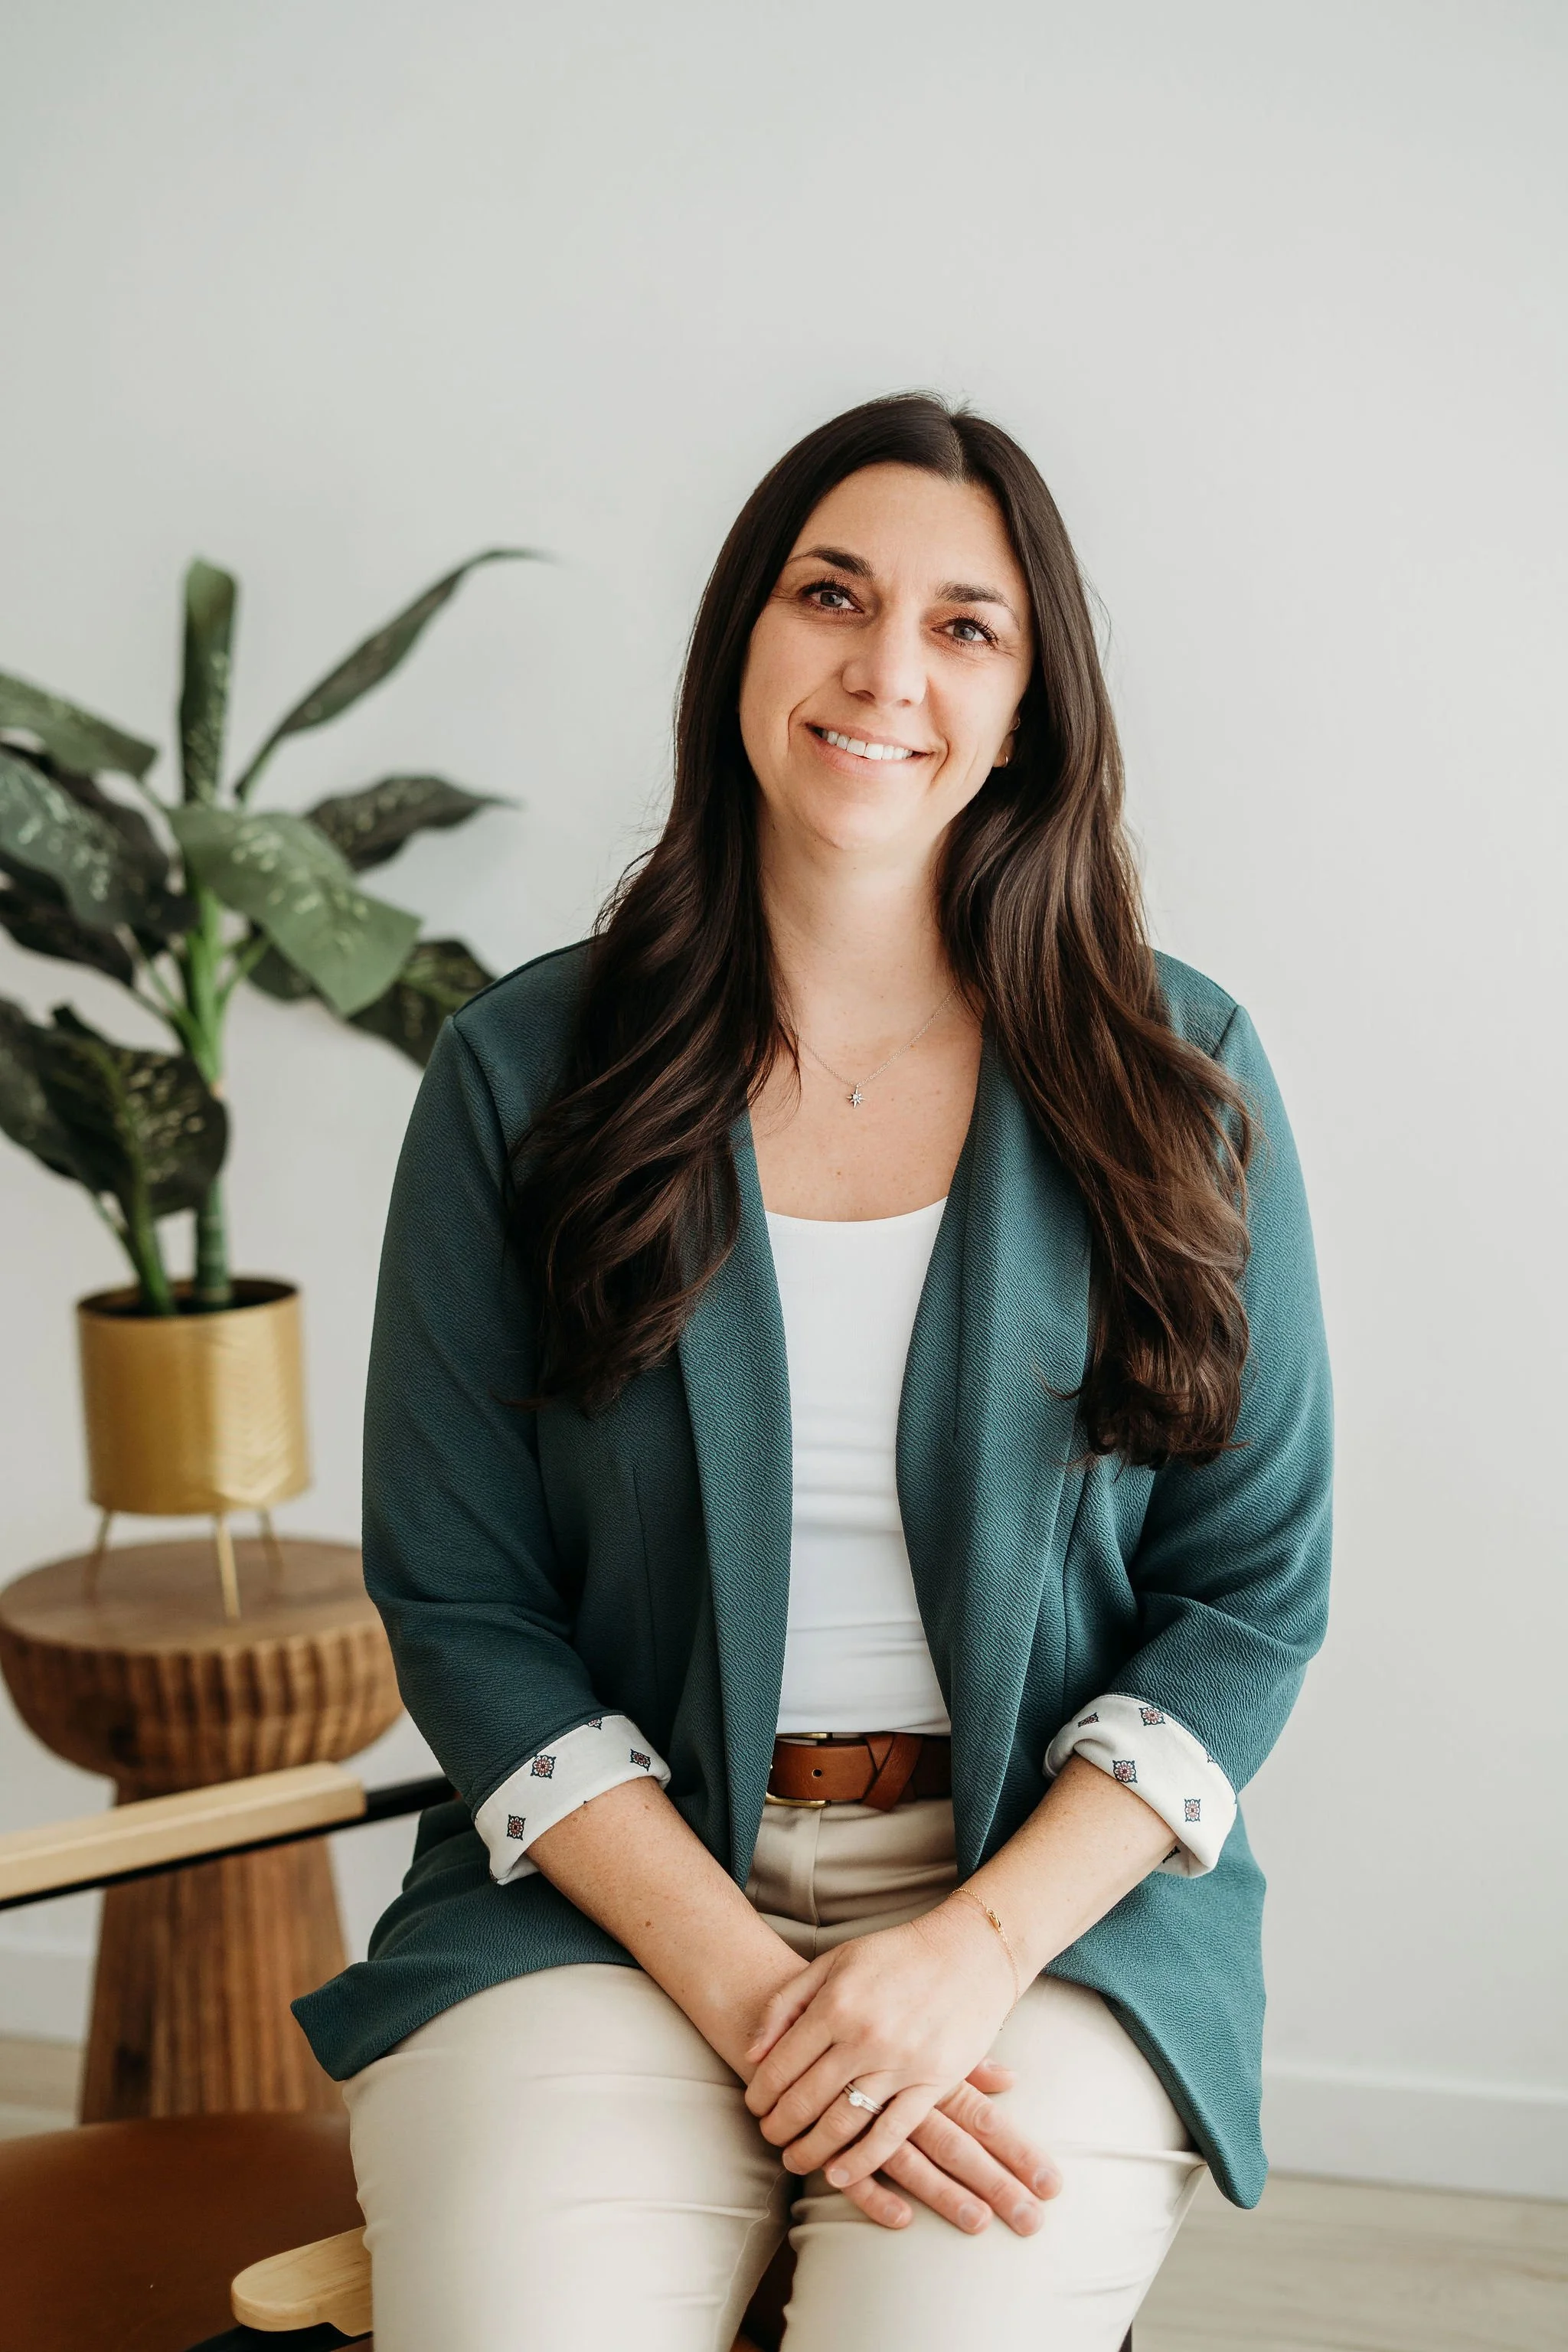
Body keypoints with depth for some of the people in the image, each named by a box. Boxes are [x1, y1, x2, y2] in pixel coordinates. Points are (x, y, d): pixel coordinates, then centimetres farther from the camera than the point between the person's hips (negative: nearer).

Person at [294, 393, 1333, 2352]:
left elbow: (1256, 1587, 3)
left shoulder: (1171, 1078, 3)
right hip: (608, 1895, 0)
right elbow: (456, 1601, 1)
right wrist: (745, 1984, -11)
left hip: (1052, 1904, 0)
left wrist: (971, 1952, -11)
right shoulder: (523, 1073, 2)